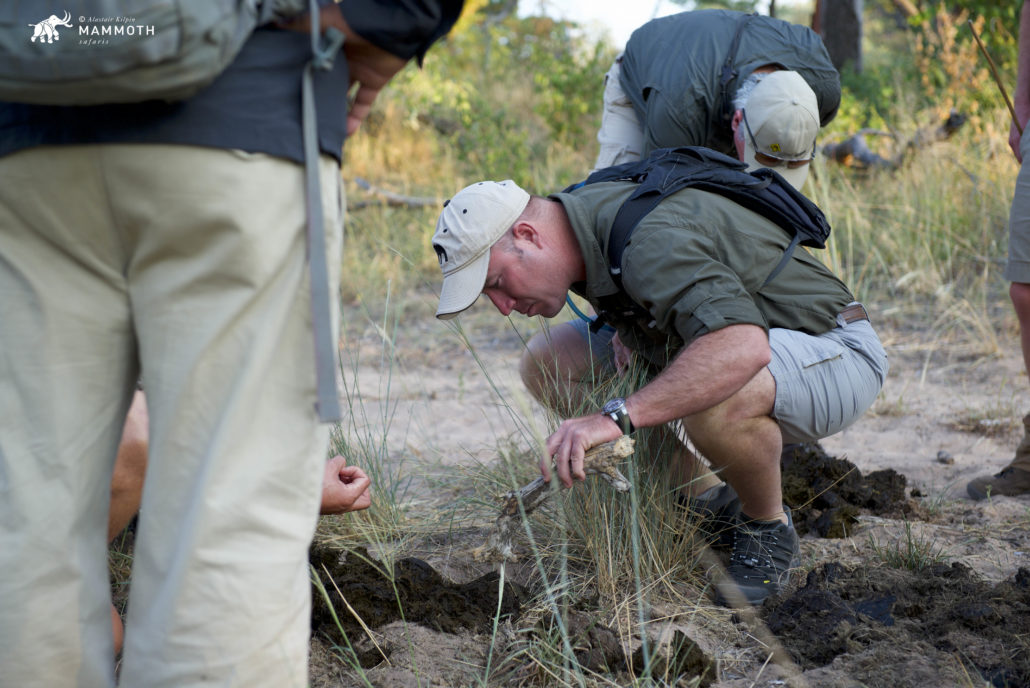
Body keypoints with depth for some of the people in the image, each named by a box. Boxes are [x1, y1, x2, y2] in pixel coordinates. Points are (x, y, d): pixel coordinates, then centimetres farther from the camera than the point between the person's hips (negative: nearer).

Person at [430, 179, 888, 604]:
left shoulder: (645, 238, -31)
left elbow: (743, 346, -47)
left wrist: (618, 416, -50)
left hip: (835, 354, -9)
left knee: (716, 401, -43)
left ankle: (769, 530, -10)